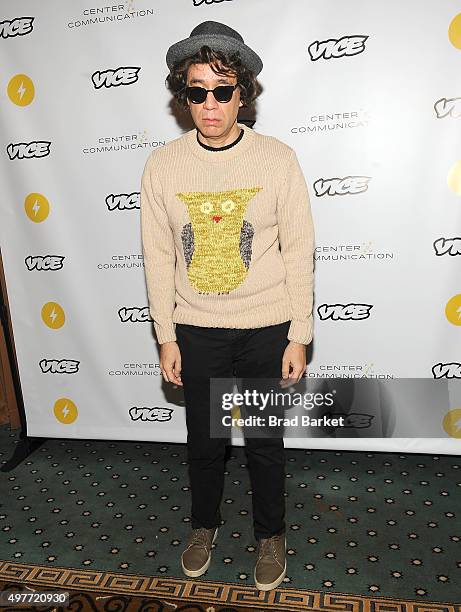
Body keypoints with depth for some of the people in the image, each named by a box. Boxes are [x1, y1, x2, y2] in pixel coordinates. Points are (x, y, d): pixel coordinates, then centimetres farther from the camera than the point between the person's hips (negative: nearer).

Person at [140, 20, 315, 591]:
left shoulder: (277, 158, -8)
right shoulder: (162, 165, -4)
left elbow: (298, 254, -5)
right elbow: (159, 258, 0)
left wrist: (298, 337, -5)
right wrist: (166, 337, 1)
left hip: (266, 329, -1)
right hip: (196, 331, 2)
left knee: (265, 442, 15)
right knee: (203, 440, 19)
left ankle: (270, 533, 42)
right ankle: (204, 523, 47)